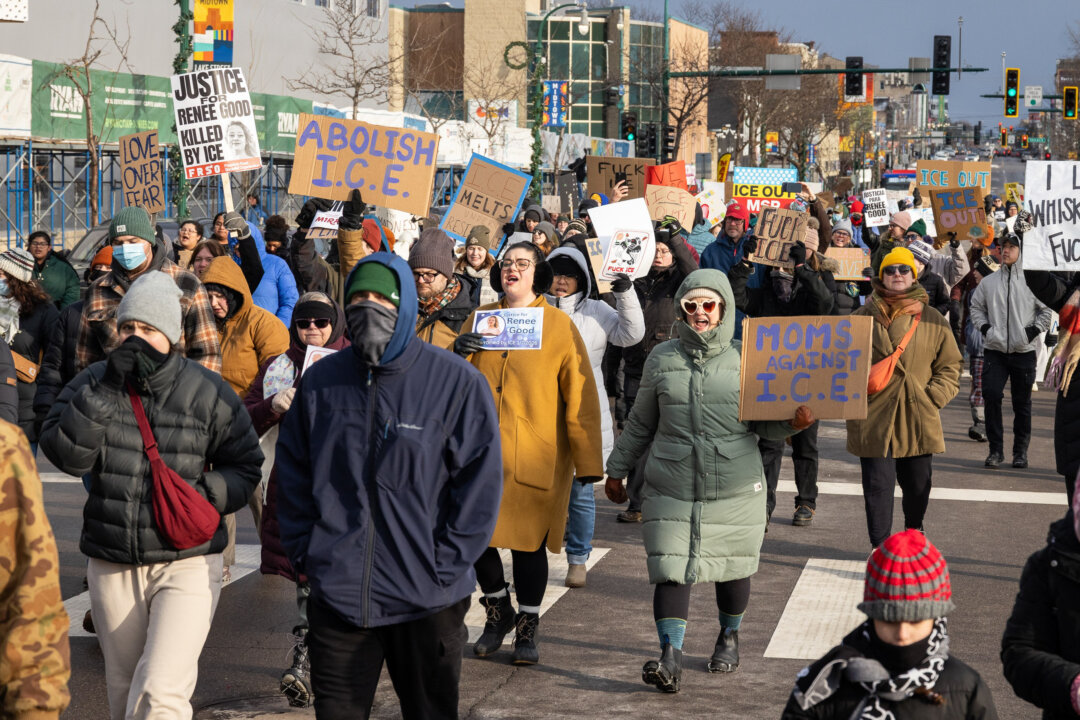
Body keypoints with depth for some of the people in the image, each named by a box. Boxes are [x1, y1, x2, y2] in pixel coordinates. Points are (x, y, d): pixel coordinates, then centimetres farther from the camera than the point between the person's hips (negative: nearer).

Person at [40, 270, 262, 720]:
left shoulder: (207, 392, -4)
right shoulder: (91, 384, 1)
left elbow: (245, 467, 5)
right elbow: (65, 455, -13)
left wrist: (204, 494, -14)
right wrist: (106, 390, -20)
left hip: (187, 562, -3)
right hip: (112, 566, 3)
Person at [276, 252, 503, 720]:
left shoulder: (457, 383, -6)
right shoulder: (321, 382, 5)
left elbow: (480, 484, -6)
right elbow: (292, 475, 12)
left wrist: (443, 566, -9)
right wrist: (304, 554, 3)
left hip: (427, 602, -2)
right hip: (337, 595, 2)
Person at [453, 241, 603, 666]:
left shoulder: (559, 325, 0)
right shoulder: (479, 319, 10)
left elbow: (579, 396, -2)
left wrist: (586, 460, -6)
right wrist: (457, 354, -6)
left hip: (535, 454, -3)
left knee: (528, 540, 1)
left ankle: (527, 629, 18)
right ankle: (498, 611, 29)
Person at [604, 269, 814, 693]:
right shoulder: (662, 359, 6)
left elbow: (764, 423, 4)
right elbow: (641, 424, 16)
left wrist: (793, 421, -17)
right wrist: (617, 470, 19)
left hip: (734, 489, 0)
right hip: (671, 490, 0)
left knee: (732, 569, 12)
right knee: (671, 570, -10)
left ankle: (729, 637, 37)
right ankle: (670, 658, -13)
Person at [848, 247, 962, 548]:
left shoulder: (933, 320, 6)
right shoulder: (863, 317, 4)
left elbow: (950, 365, 9)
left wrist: (934, 397, -3)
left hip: (918, 419, 1)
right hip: (874, 418, -1)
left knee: (917, 485, 13)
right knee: (878, 486, -1)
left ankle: (914, 534, 37)